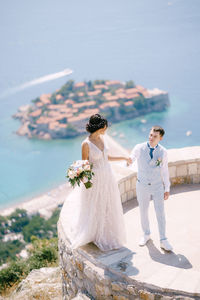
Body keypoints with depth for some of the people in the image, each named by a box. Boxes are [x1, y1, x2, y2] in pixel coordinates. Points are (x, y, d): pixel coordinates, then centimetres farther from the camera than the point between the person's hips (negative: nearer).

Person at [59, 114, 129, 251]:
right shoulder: (86, 144, -22)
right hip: (95, 178, -7)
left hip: (108, 176, 7)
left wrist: (123, 157, 19)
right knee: (94, 207, 8)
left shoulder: (102, 138, -1)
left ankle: (106, 233, 39)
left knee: (108, 206, 18)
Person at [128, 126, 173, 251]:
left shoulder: (163, 152, -7)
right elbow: (129, 160, -8)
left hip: (158, 186, 0)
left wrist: (167, 189, 3)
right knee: (144, 212, 13)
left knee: (160, 213, 1)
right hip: (142, 186, 0)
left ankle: (163, 241, 13)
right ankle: (146, 234, 36)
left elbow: (164, 171, 1)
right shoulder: (139, 148, -11)